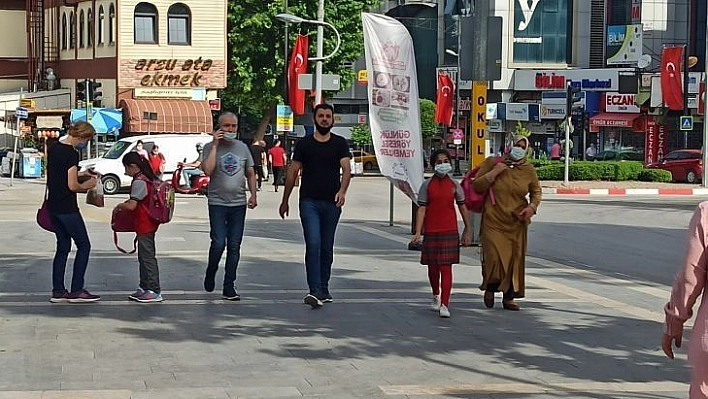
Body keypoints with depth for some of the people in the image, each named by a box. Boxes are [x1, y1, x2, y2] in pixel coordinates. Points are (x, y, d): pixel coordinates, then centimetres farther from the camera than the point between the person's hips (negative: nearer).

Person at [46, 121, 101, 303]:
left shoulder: (53, 148, 9)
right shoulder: (72, 154, -17)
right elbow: (72, 186, -20)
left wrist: (79, 174, 16)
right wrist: (87, 185, -2)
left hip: (53, 206, 8)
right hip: (67, 208, -8)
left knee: (63, 247, 14)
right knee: (83, 246, 2)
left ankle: (57, 291, 13)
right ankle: (76, 291, 0)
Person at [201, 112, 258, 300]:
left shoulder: (243, 147, 11)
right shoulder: (210, 147, 0)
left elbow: (250, 173, 18)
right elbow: (207, 170, -16)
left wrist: (253, 195, 5)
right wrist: (215, 145, -14)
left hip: (239, 203, 3)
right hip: (217, 203, -3)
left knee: (234, 246, 3)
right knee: (218, 243, -12)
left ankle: (229, 287, 8)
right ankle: (210, 274, 16)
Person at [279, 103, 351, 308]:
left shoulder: (340, 144, 6)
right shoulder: (304, 144, 6)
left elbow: (346, 169, -7)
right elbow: (293, 172, 11)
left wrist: (342, 190, -26)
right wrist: (285, 200, 12)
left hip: (331, 203, 1)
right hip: (309, 201, -1)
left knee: (327, 248, 10)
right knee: (313, 245, -14)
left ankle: (323, 290, 21)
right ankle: (315, 291, -20)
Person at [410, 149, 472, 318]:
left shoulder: (454, 185, 4)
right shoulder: (427, 185, 0)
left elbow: (462, 207, 11)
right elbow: (421, 209, -4)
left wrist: (467, 230, 12)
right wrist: (418, 233, -11)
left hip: (450, 231, -1)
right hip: (431, 231, 1)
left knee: (446, 266, -8)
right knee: (432, 266, 12)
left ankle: (444, 304, -11)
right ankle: (436, 296, 37)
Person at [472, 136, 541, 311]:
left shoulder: (528, 170, 5)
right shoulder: (492, 162, 0)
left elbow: (536, 191, 18)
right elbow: (477, 186, -1)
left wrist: (533, 206, -2)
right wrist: (494, 172, -13)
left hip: (517, 223, 3)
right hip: (493, 221, -3)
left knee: (515, 259, 2)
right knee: (494, 257, -12)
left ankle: (509, 298, 14)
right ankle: (490, 288, 16)